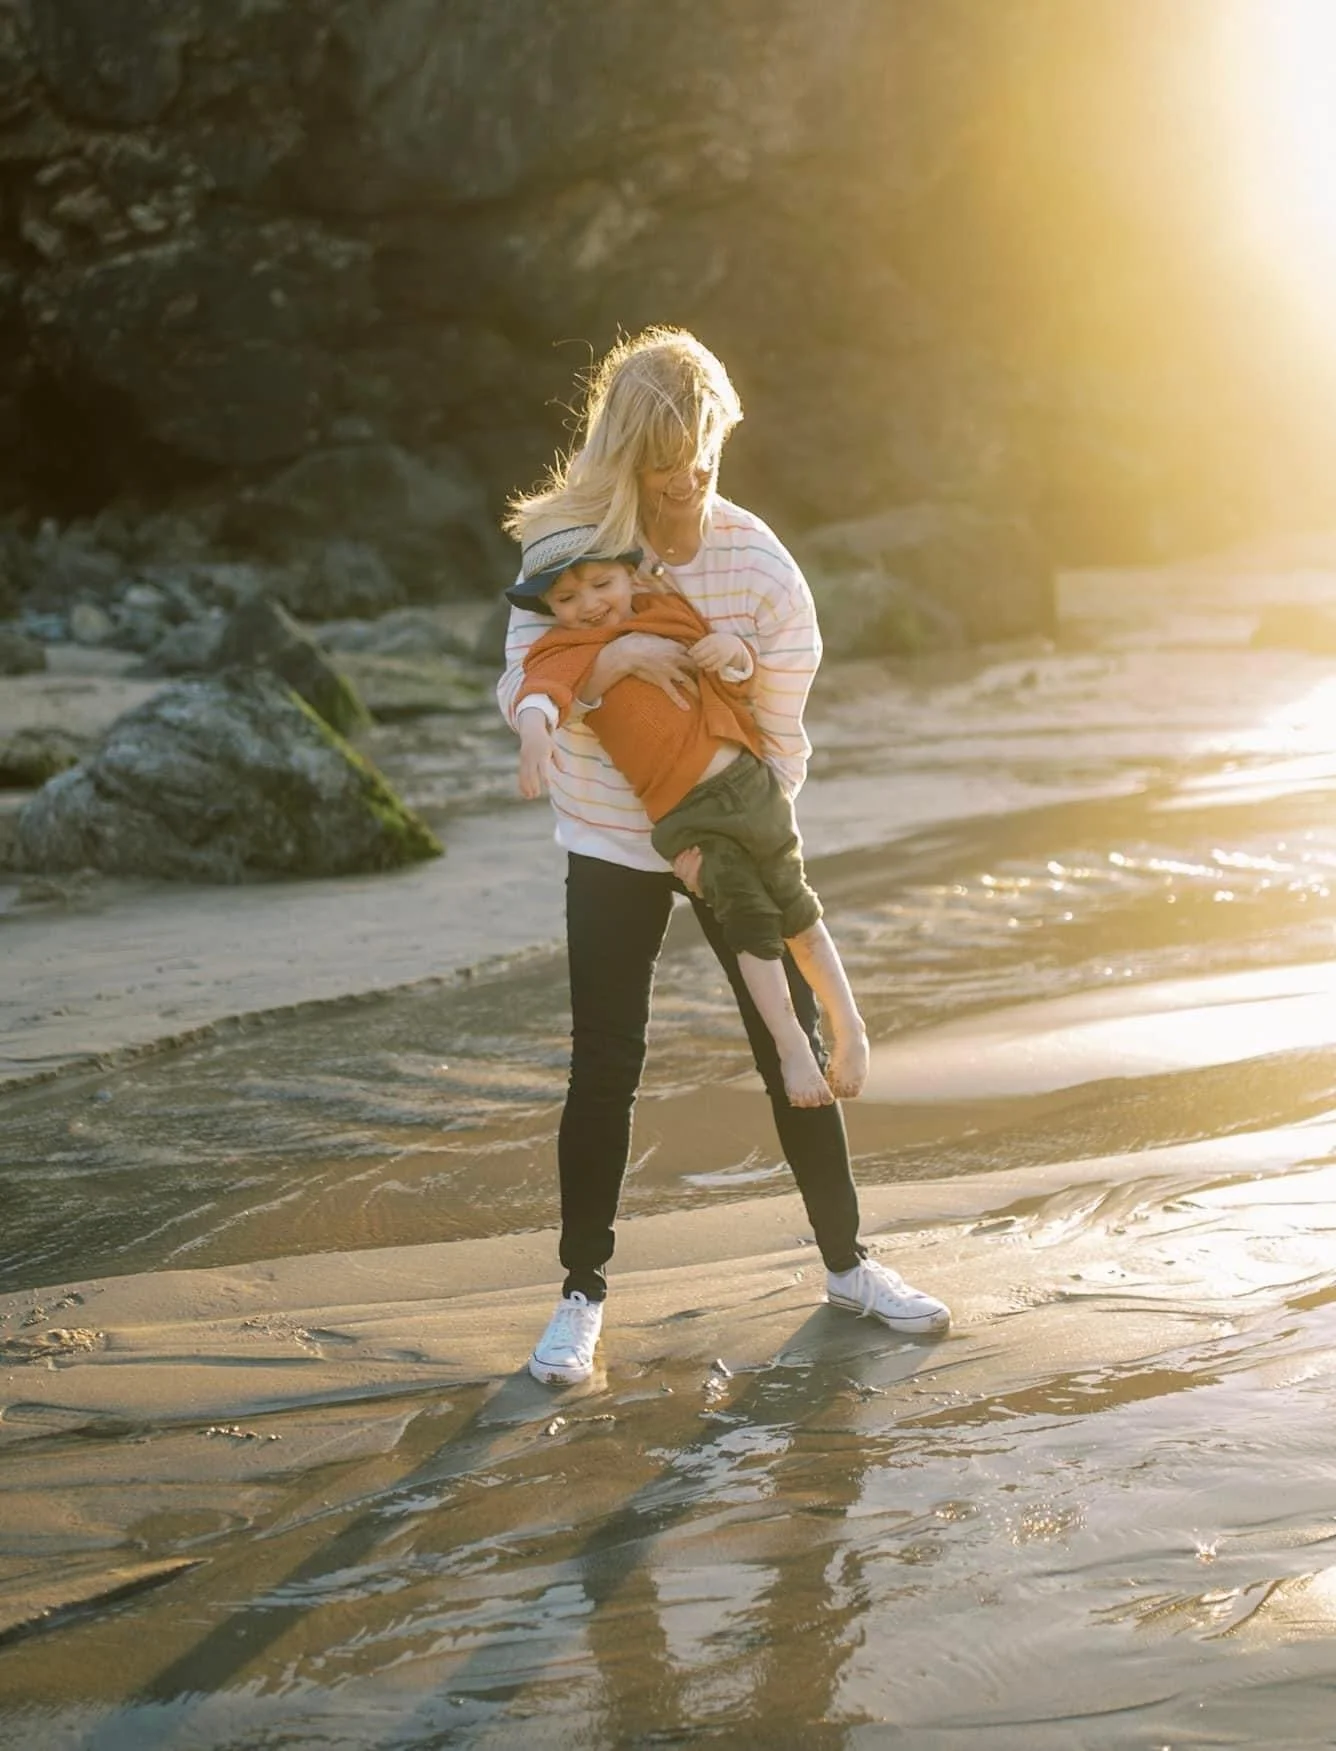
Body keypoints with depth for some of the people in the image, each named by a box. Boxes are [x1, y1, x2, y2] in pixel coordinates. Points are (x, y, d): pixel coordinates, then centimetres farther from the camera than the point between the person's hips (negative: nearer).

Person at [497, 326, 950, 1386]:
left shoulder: (758, 563, -12)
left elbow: (781, 735, -8)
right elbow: (519, 696, -15)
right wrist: (613, 658, -31)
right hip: (611, 846, -1)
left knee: (791, 1043, 6)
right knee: (606, 1065, 0)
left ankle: (847, 1262, 23)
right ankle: (582, 1297, 12)